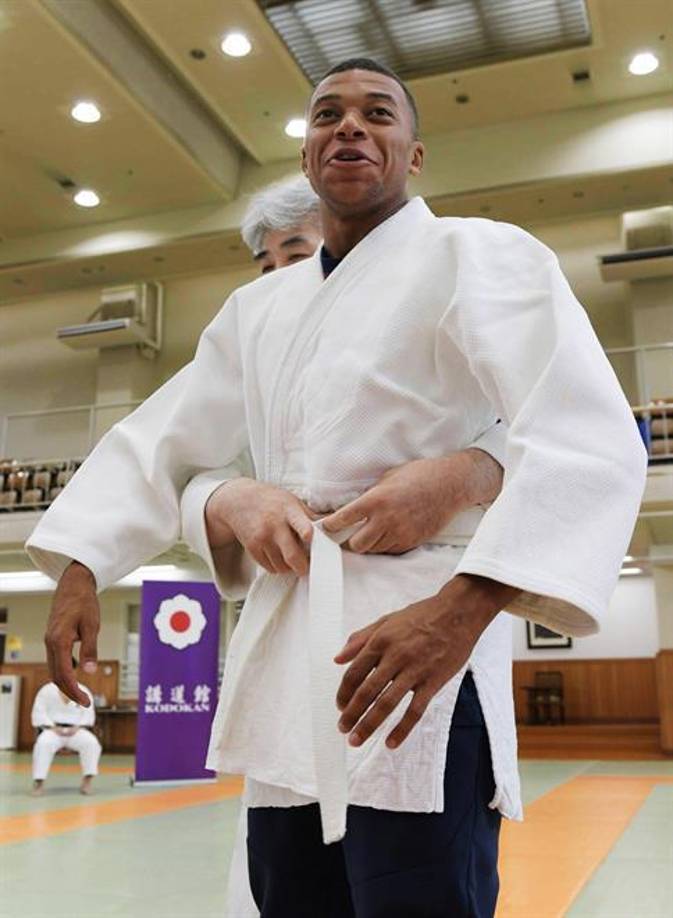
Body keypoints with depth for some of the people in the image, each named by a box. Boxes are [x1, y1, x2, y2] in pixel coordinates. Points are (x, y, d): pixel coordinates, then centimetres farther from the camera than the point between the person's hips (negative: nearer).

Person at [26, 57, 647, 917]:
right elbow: (156, 442, 21)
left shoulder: (477, 255, -4)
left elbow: (591, 441, -18)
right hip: (284, 661, 7)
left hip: (414, 645, -6)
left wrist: (462, 609, -31)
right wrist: (80, 567, 7)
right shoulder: (260, 305, 17)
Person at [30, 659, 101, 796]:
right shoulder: (46, 690, 2)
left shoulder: (83, 691, 7)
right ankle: (38, 782, -30)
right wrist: (52, 727, -16)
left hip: (75, 730, 1)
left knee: (91, 742, -31)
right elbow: (38, 713, -2)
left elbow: (88, 714, 6)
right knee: (44, 743, -37)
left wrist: (78, 727, -13)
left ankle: (87, 780, -20)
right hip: (53, 730, -1)